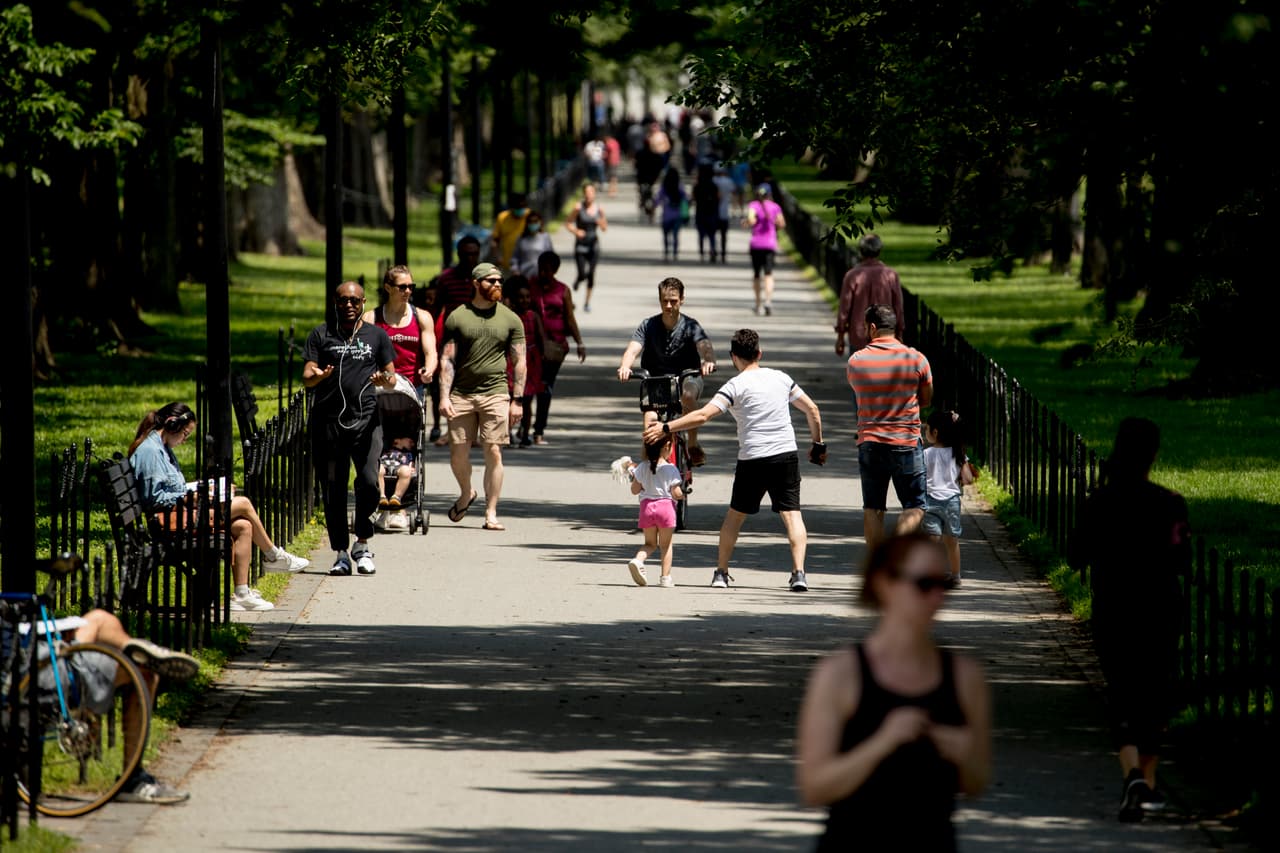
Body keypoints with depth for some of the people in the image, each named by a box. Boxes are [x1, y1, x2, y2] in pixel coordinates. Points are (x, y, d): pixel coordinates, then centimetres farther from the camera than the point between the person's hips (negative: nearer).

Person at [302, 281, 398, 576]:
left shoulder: (376, 335, 13)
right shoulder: (321, 335, 11)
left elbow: (392, 379, 14)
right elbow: (306, 378, 5)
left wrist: (384, 380, -10)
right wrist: (318, 376, -19)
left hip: (365, 418, 0)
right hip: (328, 421, 0)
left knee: (369, 482, -15)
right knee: (333, 490, 0)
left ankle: (362, 545, 2)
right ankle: (340, 553, 9)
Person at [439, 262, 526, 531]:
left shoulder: (510, 319, 7)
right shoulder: (457, 318, 5)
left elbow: (519, 362, 7)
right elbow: (447, 360, 3)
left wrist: (517, 400, 0)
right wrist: (444, 396, -6)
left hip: (495, 394, 0)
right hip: (461, 395, 0)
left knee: (493, 453, -5)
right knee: (458, 454, 1)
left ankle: (491, 514, 0)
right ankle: (466, 494, 30)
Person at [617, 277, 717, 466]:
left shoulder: (690, 326, -9)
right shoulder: (648, 326, -5)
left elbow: (705, 346, -27)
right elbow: (633, 349, -19)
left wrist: (708, 361, -52)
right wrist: (625, 366, -43)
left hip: (687, 378, -2)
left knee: (688, 395, -35)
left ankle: (693, 445, -19)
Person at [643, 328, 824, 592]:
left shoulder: (736, 385, -5)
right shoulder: (781, 378, 9)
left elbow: (702, 415, -15)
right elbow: (812, 409, 14)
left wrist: (665, 427, -12)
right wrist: (818, 445, 25)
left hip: (752, 460, -2)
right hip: (786, 456, 2)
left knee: (735, 514, 14)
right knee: (792, 513, -1)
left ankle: (721, 572, 19)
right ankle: (799, 573, -16)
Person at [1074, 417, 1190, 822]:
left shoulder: (1099, 502, -6)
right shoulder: (1169, 503, -11)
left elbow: (1080, 555, 1)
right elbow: (1182, 563, -11)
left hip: (1111, 614, 0)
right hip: (1159, 613, 0)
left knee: (1122, 696, 3)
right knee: (1154, 695, 15)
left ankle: (1132, 772, -21)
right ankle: (1147, 783, 22)